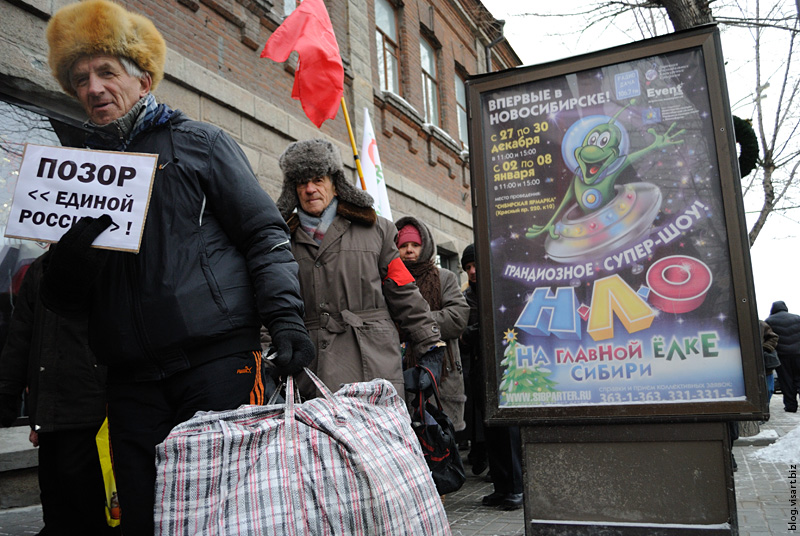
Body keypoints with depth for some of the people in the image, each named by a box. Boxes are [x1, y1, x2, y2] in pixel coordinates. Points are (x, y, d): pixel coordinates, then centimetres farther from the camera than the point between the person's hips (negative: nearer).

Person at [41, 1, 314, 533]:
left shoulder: (198, 141, 8)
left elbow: (265, 233, 0)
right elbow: (64, 300, 19)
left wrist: (285, 318, -13)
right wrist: (69, 255, -4)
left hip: (217, 358, -4)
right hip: (133, 379, 5)